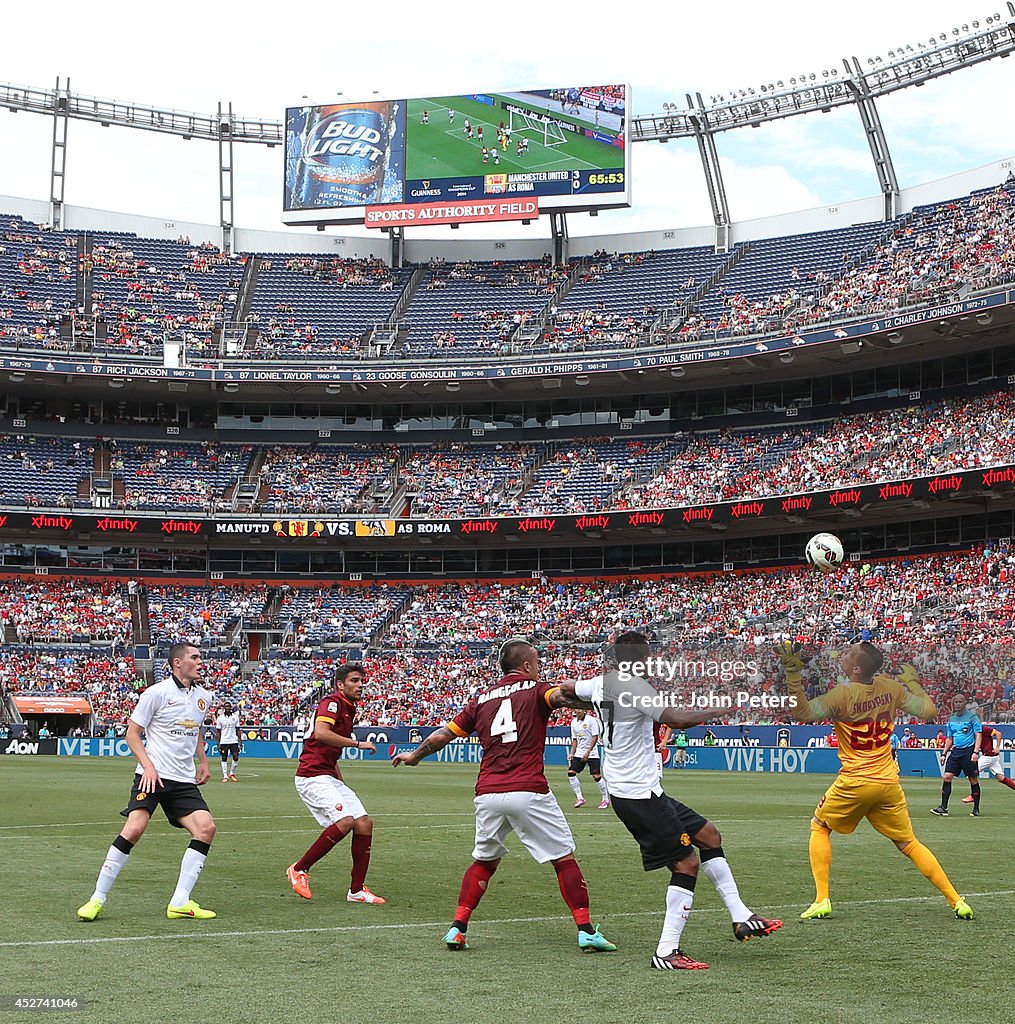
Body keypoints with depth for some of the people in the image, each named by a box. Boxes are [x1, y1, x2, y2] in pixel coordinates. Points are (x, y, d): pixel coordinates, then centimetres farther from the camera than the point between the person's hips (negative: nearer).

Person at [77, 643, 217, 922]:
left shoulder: (203, 697, 13)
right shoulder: (156, 693, -6)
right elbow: (132, 733, -2)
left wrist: (203, 761, 20)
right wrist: (148, 766, -14)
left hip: (185, 781, 6)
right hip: (152, 776, -6)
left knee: (206, 827, -13)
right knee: (134, 828, -21)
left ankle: (180, 902, -7)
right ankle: (98, 898, -6)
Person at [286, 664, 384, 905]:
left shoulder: (348, 710, 22)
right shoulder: (332, 703, -8)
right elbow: (321, 733, -28)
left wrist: (342, 784, 24)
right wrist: (357, 743, -22)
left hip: (329, 776, 10)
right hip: (313, 775, -10)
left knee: (364, 822, -1)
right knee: (345, 821, -24)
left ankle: (357, 890, 4)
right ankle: (299, 869, -9)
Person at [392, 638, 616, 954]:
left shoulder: (482, 699, 17)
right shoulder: (535, 690, 5)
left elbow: (443, 735, 23)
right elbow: (561, 695, -19)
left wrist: (414, 755, 38)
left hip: (487, 794, 5)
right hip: (528, 791, -5)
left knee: (484, 861, 21)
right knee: (564, 858, 5)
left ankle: (457, 928, 14)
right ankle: (586, 930, 3)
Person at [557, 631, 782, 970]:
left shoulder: (601, 682, 8)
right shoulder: (635, 686, -19)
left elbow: (565, 689, 28)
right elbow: (677, 719, -31)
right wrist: (717, 710, -19)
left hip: (625, 790, 10)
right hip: (639, 794, -10)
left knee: (708, 834, 16)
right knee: (686, 863, -6)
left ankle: (741, 917, 20)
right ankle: (667, 952, -3)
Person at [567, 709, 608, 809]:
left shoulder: (591, 720, -9)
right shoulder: (574, 722, 9)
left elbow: (595, 737, -12)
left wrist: (588, 752, -18)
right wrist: (572, 753, 6)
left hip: (592, 753, -6)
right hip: (579, 753, 6)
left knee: (597, 776, -10)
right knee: (571, 772, -8)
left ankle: (605, 799, 6)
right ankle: (580, 798, 2)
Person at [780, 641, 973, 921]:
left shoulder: (843, 695, -16)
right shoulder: (891, 688, -1)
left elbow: (803, 712, -20)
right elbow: (928, 711, 6)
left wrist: (792, 674, -24)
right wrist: (912, 681, 21)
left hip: (854, 784, -4)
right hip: (889, 782, 4)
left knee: (819, 827, 17)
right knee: (909, 843, 16)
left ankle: (822, 900, 6)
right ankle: (957, 901, 10)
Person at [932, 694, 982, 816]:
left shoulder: (972, 716, -4)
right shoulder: (952, 719, 13)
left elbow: (978, 735, -8)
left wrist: (975, 752, -18)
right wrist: (944, 754, 13)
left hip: (969, 751, -5)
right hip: (955, 751, 5)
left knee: (973, 780, 1)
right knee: (947, 777, -6)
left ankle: (976, 809, 12)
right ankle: (943, 807, -6)